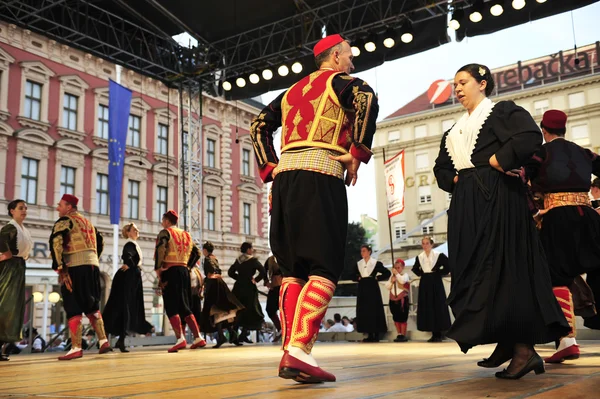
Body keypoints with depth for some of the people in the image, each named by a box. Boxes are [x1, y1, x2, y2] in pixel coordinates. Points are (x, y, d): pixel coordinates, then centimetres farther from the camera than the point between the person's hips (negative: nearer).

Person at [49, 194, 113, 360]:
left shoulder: (65, 221, -1)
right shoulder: (87, 222, 23)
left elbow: (56, 242, -15)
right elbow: (100, 242, 28)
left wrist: (60, 268, -16)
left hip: (76, 267, -7)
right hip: (93, 265, 7)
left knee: (74, 308, -4)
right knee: (92, 306, 16)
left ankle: (76, 348, -6)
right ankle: (103, 341, 12)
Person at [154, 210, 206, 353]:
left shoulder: (165, 232, -2)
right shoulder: (186, 235, 18)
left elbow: (160, 251, -17)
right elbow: (196, 253, 19)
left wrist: (158, 270, -13)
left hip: (170, 271, -6)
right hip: (184, 271, 6)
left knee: (171, 306, -5)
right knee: (185, 306, 11)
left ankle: (180, 339, -17)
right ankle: (198, 338, 6)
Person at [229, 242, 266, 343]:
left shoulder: (238, 260, 10)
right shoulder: (253, 260, -8)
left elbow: (230, 272, 13)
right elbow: (263, 272, -17)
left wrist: (240, 278, 13)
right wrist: (255, 280, -4)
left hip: (238, 287, 6)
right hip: (249, 288, -6)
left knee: (238, 310, 13)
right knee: (250, 311, 2)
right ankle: (243, 334, -5)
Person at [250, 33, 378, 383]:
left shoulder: (292, 91, 29)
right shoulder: (340, 80, 8)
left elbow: (260, 126, 25)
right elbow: (367, 99, -13)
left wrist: (270, 168, 16)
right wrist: (356, 155, -9)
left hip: (285, 174, 7)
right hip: (320, 173, -7)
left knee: (293, 267, 7)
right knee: (326, 267, -10)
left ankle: (289, 351, 1)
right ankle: (299, 349, -23)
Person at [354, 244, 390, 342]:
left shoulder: (376, 263, 0)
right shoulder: (358, 264, 11)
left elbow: (387, 273, -1)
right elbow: (353, 276, 19)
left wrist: (377, 278, -5)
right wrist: (358, 278, 0)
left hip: (372, 288, -4)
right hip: (362, 289, 4)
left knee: (374, 311, -4)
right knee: (364, 311, 1)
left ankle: (376, 335, 0)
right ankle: (370, 335, 7)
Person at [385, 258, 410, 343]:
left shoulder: (405, 275, -2)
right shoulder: (392, 276, 13)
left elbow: (402, 281, -25)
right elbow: (387, 287, 9)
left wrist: (396, 273, -18)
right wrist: (391, 281, -7)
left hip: (402, 300, -6)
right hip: (393, 300, 6)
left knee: (402, 318, -3)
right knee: (396, 318, 9)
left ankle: (403, 335, 3)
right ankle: (399, 335, 18)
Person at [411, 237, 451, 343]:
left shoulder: (439, 255, -6)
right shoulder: (419, 257, 8)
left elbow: (448, 266, -6)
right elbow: (415, 269, 23)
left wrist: (438, 273, -8)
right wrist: (421, 273, 7)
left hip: (436, 283, -4)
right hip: (425, 283, 5)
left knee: (438, 307, -2)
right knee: (426, 308, 4)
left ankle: (438, 334, 4)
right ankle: (433, 334, 11)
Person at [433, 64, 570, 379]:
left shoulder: (503, 112, 2)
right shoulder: (454, 132, 23)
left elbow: (530, 137, -17)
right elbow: (441, 170, 24)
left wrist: (499, 161, -12)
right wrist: (454, 179, 5)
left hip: (498, 197, -8)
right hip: (465, 206, 8)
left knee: (503, 267, -12)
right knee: (472, 271, 4)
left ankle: (524, 348, -7)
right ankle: (506, 342, 13)